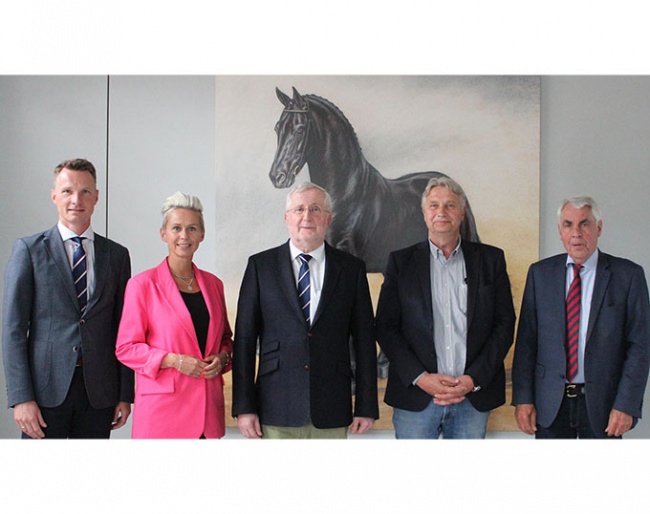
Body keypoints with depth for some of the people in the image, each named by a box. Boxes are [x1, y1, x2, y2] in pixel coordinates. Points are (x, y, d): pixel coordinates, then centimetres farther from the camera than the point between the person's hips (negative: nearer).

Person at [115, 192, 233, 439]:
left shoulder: (212, 284, 12)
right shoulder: (143, 284, -2)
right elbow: (125, 348, -3)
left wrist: (222, 357, -1)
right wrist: (173, 360, -15)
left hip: (207, 406, 4)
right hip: (162, 406, -4)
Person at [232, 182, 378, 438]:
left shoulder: (351, 268, 6)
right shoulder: (260, 265, 4)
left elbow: (364, 340, 6)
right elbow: (244, 338, 1)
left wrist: (366, 407, 2)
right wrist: (244, 407, -4)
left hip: (331, 412, 1)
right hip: (277, 410, -1)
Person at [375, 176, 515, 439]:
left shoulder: (491, 259, 8)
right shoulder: (401, 261, 6)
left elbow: (504, 324, 5)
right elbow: (385, 327, 2)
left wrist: (473, 380, -6)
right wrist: (420, 377, -10)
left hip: (474, 396, 1)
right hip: (415, 397, 0)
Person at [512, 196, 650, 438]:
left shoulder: (628, 274, -2)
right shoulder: (540, 273, 4)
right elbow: (526, 339, 2)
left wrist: (626, 405, -10)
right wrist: (522, 398, -4)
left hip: (602, 401, -1)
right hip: (550, 403, 1)